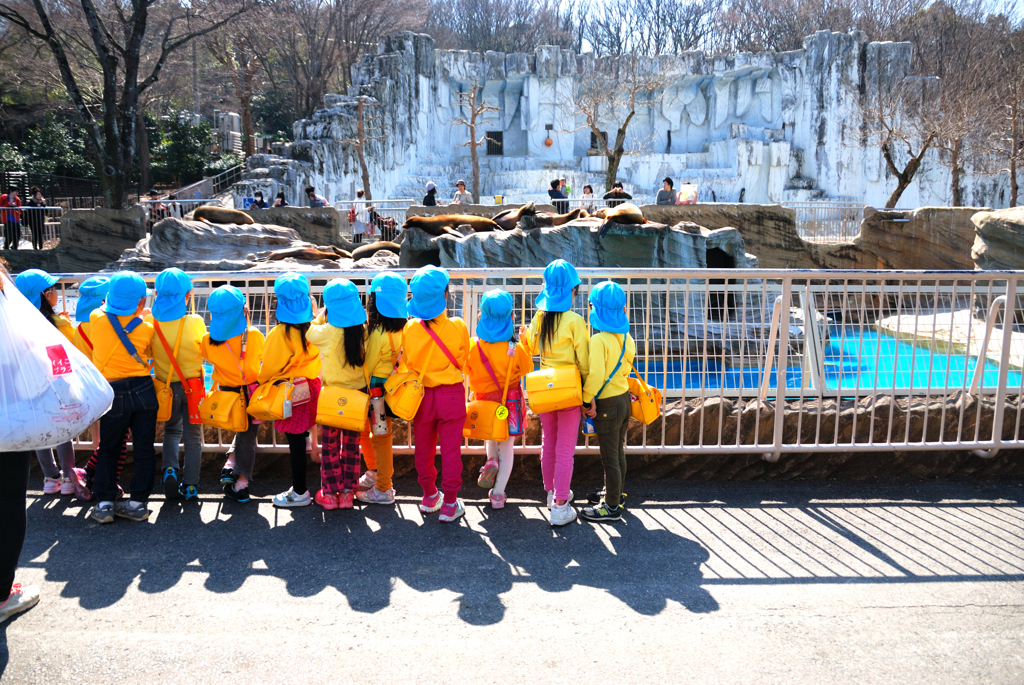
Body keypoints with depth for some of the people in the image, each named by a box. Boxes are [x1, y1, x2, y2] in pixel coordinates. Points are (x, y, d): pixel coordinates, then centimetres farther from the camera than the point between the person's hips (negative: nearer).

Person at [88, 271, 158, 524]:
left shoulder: (96, 319, -3)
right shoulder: (146, 328, -5)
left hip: (113, 394, 0)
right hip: (143, 390, 0)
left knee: (108, 449, 14)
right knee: (144, 448, 8)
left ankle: (104, 503, 12)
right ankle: (138, 502, 12)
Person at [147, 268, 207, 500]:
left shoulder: (150, 322, -10)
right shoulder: (196, 322, -14)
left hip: (165, 386, 2)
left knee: (172, 430, 25)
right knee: (193, 435, 12)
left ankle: (170, 469, 5)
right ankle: (190, 485, 14)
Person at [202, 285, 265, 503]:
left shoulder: (208, 341, -15)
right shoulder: (254, 335, -20)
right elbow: (263, 356, -2)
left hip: (227, 393, 3)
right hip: (252, 391, -3)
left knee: (243, 430, 28)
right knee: (248, 435, 10)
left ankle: (230, 464, 13)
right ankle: (241, 483, 11)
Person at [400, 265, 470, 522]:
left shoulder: (409, 329, -13)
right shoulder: (458, 327, -15)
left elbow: (405, 365, 0)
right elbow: (462, 361, 2)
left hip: (421, 395, 2)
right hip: (452, 395, -2)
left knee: (423, 448, 19)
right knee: (450, 450, 8)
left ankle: (430, 496, 34)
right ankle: (450, 504, 14)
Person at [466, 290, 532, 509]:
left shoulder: (473, 346, -15)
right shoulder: (516, 349, -19)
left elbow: (468, 370, 2)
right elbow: (527, 368, -1)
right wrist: (526, 345, 9)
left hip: (483, 400, 2)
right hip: (509, 403, -2)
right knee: (506, 448, 12)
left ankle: (491, 459, 5)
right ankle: (498, 494, 13)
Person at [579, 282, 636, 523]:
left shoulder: (598, 340, -21)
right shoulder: (626, 337, 3)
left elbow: (595, 375, -25)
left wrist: (587, 400, -13)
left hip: (607, 404, -8)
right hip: (624, 397, 8)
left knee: (610, 457, 1)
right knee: (618, 452, 22)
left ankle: (611, 507, 10)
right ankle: (614, 492, 38)